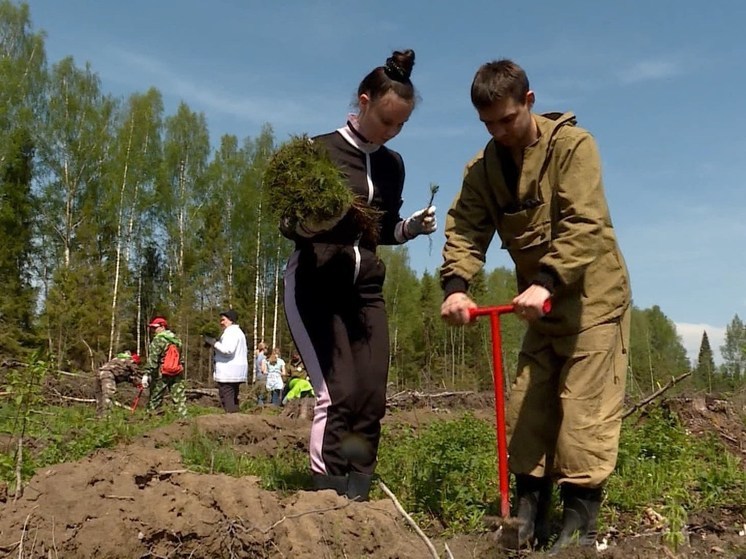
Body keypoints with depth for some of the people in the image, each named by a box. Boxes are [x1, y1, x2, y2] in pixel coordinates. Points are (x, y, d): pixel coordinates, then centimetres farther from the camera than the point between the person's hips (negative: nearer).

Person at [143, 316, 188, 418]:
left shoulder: (158, 340, -8)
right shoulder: (177, 339, 12)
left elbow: (152, 359, -17)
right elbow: (181, 358, 17)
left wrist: (146, 373, -20)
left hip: (161, 374, -5)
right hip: (177, 373, 5)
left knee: (154, 400, 6)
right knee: (180, 399, 4)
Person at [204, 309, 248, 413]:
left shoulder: (231, 332, -11)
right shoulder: (238, 332, 22)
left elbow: (228, 350, -24)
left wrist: (214, 343, -14)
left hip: (228, 373, -11)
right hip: (236, 373, 11)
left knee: (228, 402, -11)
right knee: (233, 400, 16)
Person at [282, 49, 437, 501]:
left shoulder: (393, 165, 10)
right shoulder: (320, 150, -5)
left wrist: (412, 227, -2)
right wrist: (316, 226, -24)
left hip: (365, 285, 5)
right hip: (316, 283, -5)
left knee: (371, 397, -3)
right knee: (339, 393, -15)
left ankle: (354, 501, 7)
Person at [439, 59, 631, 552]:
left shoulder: (572, 144, -14)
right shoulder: (484, 168, 3)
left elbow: (583, 226, -25)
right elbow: (465, 230, -7)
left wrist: (545, 282, -37)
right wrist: (456, 286, -25)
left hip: (593, 297, -6)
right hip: (542, 303, 6)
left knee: (584, 411, -4)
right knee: (528, 407, 8)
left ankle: (580, 525, 7)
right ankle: (529, 515, 19)